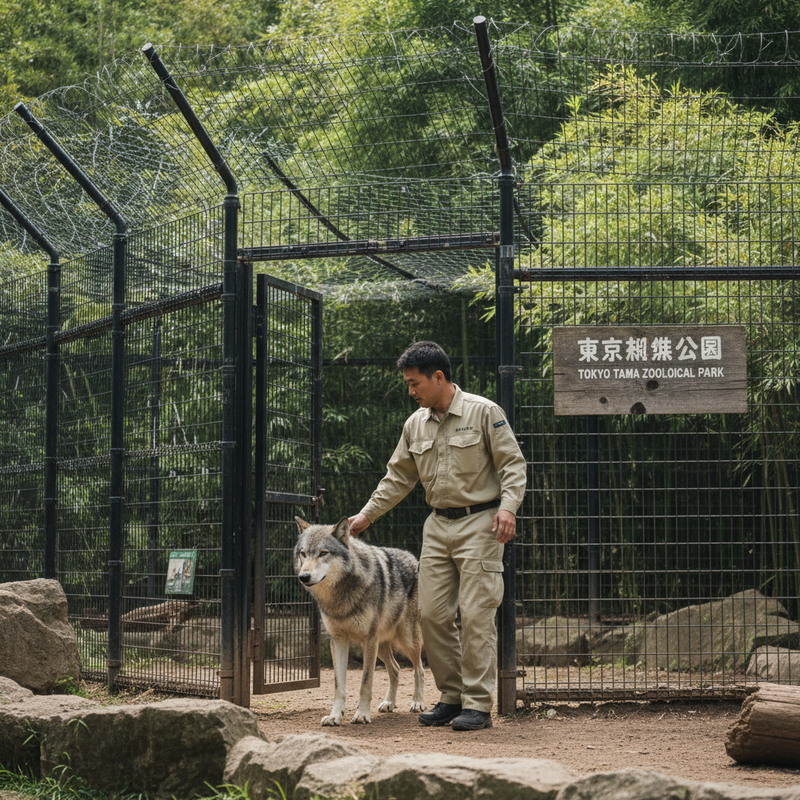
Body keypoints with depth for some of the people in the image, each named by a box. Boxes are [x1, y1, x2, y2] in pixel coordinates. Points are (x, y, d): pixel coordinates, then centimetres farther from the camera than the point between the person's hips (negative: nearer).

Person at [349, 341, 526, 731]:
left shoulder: (483, 412, -6)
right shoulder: (415, 424, 11)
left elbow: (512, 463, -6)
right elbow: (398, 477, 19)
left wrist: (508, 505, -20)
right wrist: (367, 514, 15)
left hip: (479, 523, -6)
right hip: (438, 525, 6)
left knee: (476, 615, -9)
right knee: (432, 614, 2)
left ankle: (477, 704, -5)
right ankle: (451, 695, 14)